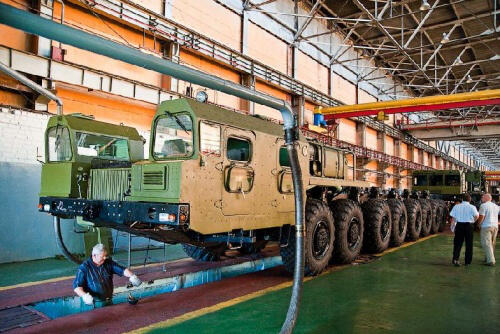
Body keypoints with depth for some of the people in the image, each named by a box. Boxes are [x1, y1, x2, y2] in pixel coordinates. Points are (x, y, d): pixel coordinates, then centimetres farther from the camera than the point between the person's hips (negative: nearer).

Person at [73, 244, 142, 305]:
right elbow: (76, 286, -7)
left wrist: (132, 276, -19)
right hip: (92, 303, -3)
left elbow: (122, 270, 0)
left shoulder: (108, 263, 6)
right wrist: (84, 295, -26)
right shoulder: (84, 267, -6)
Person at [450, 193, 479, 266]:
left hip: (459, 225, 1)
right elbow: (477, 216, -15)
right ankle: (467, 261, 16)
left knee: (458, 243, 7)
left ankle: (455, 259, -6)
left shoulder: (456, 206, 1)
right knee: (469, 244, 10)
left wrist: (453, 224, 8)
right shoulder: (472, 207, -4)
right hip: (469, 225, -1)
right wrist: (473, 221, 3)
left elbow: (453, 217, -1)